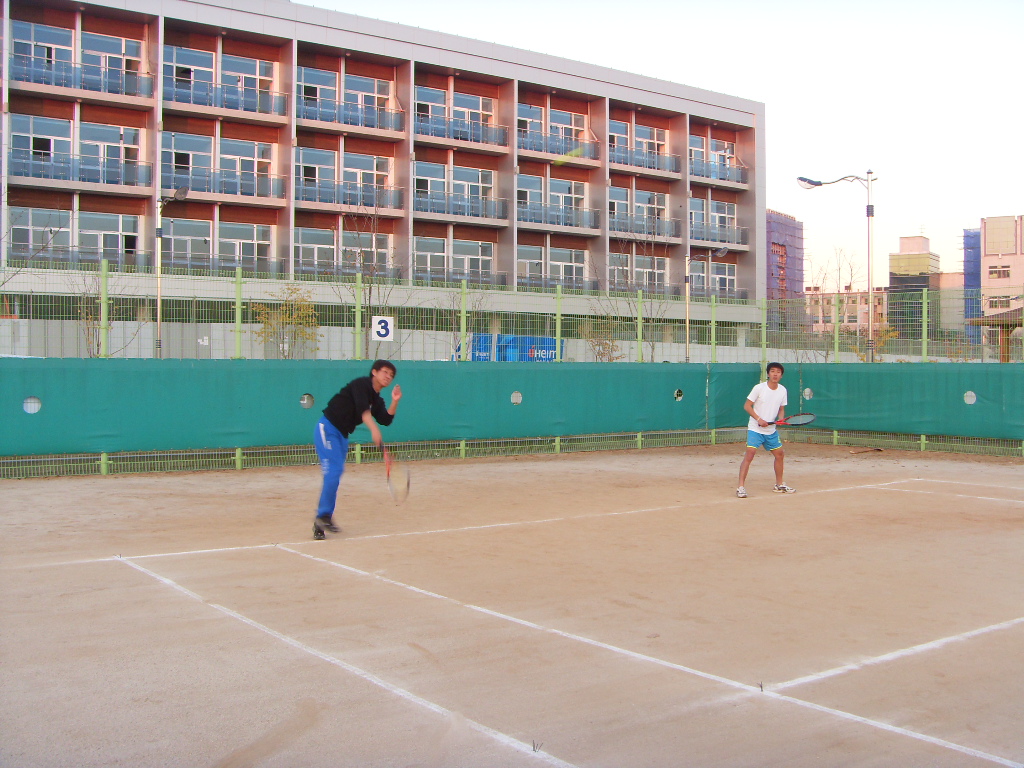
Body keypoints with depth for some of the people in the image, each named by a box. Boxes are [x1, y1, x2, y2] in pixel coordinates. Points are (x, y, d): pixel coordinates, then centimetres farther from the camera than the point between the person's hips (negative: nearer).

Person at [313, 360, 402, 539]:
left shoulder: (377, 400, 13)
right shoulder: (362, 384, -11)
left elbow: (385, 420, 4)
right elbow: (362, 409, -27)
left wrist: (394, 402, -6)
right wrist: (374, 430, -38)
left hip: (342, 435, 8)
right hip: (327, 428, -8)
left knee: (334, 475, 5)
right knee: (334, 470, -18)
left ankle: (321, 523, 9)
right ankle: (324, 515, -15)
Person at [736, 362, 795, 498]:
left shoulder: (783, 390, 2)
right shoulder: (759, 388, -12)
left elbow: (781, 409, 13)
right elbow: (747, 406, -10)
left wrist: (781, 419, -8)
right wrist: (759, 419, -20)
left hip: (771, 430, 6)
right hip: (755, 429, -6)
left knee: (780, 454, 11)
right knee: (750, 453, -19)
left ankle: (779, 484, 30)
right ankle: (741, 487, -18)